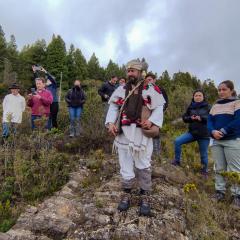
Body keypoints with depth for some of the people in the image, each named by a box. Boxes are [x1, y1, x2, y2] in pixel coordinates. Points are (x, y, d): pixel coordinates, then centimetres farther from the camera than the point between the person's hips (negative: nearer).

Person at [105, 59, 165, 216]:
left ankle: (145, 196, 24)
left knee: (143, 165, 5)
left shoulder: (150, 90, 2)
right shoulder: (121, 89, 11)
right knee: (126, 163, 11)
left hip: (142, 133, -2)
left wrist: (152, 121, -14)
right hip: (124, 132, 3)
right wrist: (111, 122, -6)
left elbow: (159, 107, 3)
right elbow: (113, 107, 10)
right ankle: (127, 193, 30)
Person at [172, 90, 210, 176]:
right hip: (192, 132, 3)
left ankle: (204, 170, 32)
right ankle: (177, 161, 1)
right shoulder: (191, 107, 7)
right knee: (177, 141, -15)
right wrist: (190, 118, -12)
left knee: (203, 154, 8)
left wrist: (201, 118, -21)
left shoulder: (207, 107, -1)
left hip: (204, 134, -2)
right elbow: (184, 118, 9)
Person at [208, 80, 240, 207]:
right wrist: (213, 131, -15)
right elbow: (209, 121, 6)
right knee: (219, 168, 10)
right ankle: (220, 191, 20)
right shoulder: (215, 105, 14)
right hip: (216, 141, 5)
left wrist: (222, 131, -20)